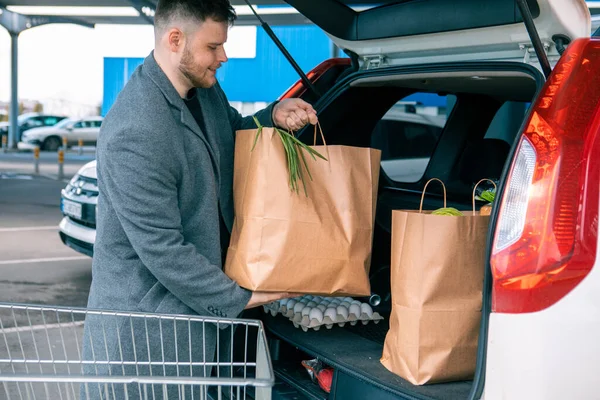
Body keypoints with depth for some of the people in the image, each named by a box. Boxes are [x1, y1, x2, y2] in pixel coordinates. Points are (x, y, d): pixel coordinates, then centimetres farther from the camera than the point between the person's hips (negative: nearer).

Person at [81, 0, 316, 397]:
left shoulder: (205, 89, 0)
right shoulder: (136, 134, -28)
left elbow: (234, 132, 23)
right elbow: (162, 251, -25)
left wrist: (275, 116, 1)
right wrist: (240, 297, -15)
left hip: (194, 304, 8)